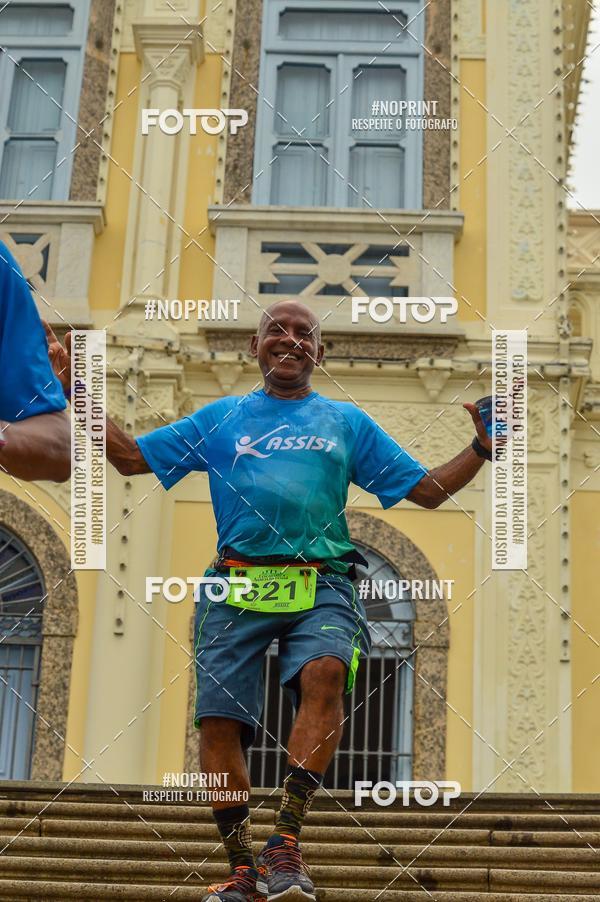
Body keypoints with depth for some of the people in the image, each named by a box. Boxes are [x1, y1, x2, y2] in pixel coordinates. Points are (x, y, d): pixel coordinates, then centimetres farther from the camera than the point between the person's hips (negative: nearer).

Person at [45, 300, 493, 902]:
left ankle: (286, 842, -28)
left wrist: (484, 446, 6)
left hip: (320, 586, -1)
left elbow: (427, 490, 19)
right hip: (237, 585, 1)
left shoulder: (348, 421, 20)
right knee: (218, 720, -11)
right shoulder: (219, 418, 21)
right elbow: (130, 457, 22)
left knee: (325, 672, -31)